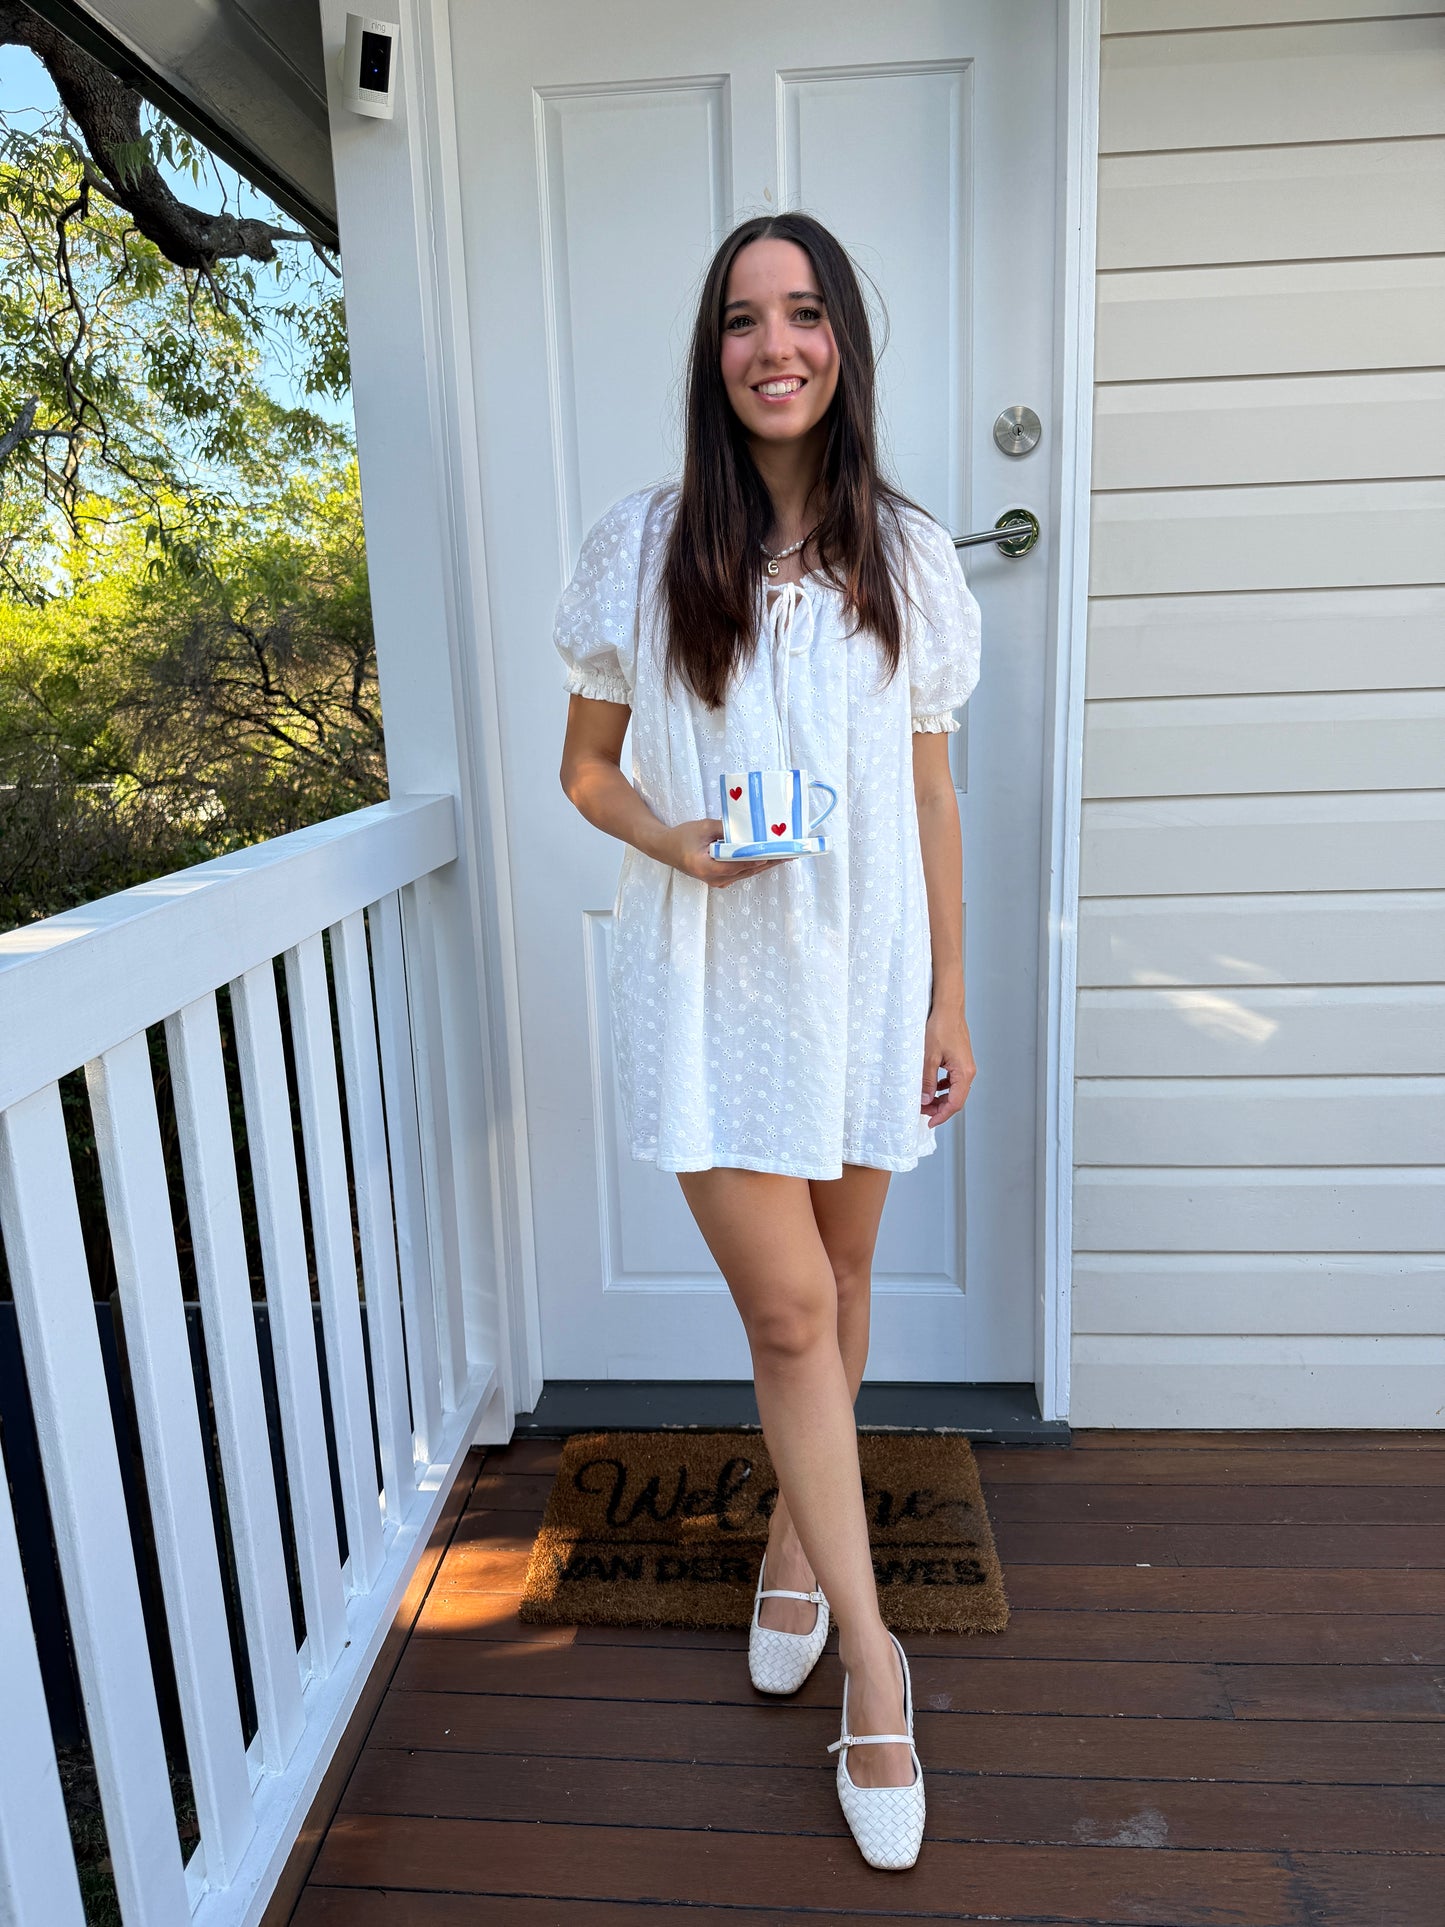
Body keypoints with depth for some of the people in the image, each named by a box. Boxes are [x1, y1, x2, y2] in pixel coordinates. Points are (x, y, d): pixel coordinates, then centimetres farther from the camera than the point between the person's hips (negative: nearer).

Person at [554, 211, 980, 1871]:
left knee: (837, 1278, 15)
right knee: (788, 1312, -2)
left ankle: (796, 1531, 42)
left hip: (863, 973, 3)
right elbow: (584, 765, 6)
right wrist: (666, 835, -16)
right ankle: (870, 1650, 17)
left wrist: (948, 1001, 6)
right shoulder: (639, 550, -2)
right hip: (710, 983, -2)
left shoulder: (908, 557, 4)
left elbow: (930, 801, 6)